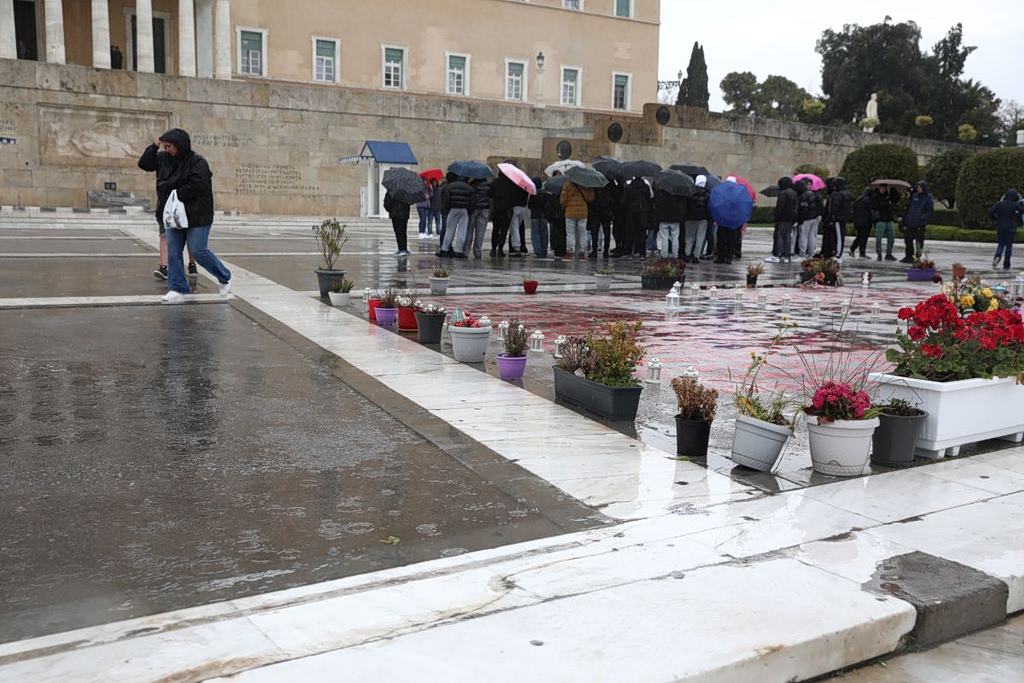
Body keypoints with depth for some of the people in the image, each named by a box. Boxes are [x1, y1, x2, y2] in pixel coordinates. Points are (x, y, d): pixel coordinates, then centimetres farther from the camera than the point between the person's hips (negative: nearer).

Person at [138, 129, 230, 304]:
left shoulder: (197, 162, -10)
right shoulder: (166, 161, 12)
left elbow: (196, 186, -22)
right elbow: (144, 164, 17)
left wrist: (176, 194, -15)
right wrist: (154, 146, 7)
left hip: (196, 216, -7)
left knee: (198, 251, -6)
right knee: (173, 252, 1)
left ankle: (224, 278, 16)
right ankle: (177, 290, 4)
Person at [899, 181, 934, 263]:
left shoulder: (928, 198, -3)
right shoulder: (914, 196, 12)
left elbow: (930, 211, -7)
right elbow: (908, 208, 18)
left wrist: (922, 218, -19)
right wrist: (904, 218, 13)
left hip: (920, 224, -5)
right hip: (910, 223, 6)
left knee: (919, 241, -3)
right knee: (908, 239, 9)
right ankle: (909, 256, 19)